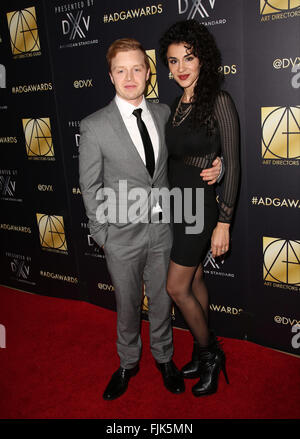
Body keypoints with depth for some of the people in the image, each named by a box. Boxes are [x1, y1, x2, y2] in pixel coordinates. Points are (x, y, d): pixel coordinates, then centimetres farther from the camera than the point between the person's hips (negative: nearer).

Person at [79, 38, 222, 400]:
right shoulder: (94, 126, -10)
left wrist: (211, 168, -4)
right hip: (123, 235, -3)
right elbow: (90, 188, -5)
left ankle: (163, 357, 43)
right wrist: (103, 234, -4)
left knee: (162, 301, 18)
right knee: (127, 305, 16)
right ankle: (128, 364, 41)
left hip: (162, 230, 3)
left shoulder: (163, 113, 2)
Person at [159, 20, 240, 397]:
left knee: (176, 287, -1)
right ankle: (204, 355, 33)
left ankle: (210, 352, 23)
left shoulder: (219, 101, -12)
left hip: (201, 204, -7)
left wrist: (224, 222, -16)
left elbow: (232, 164, -14)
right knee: (194, 281, 16)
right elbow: (175, 157, 12)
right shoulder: (177, 105, 9)